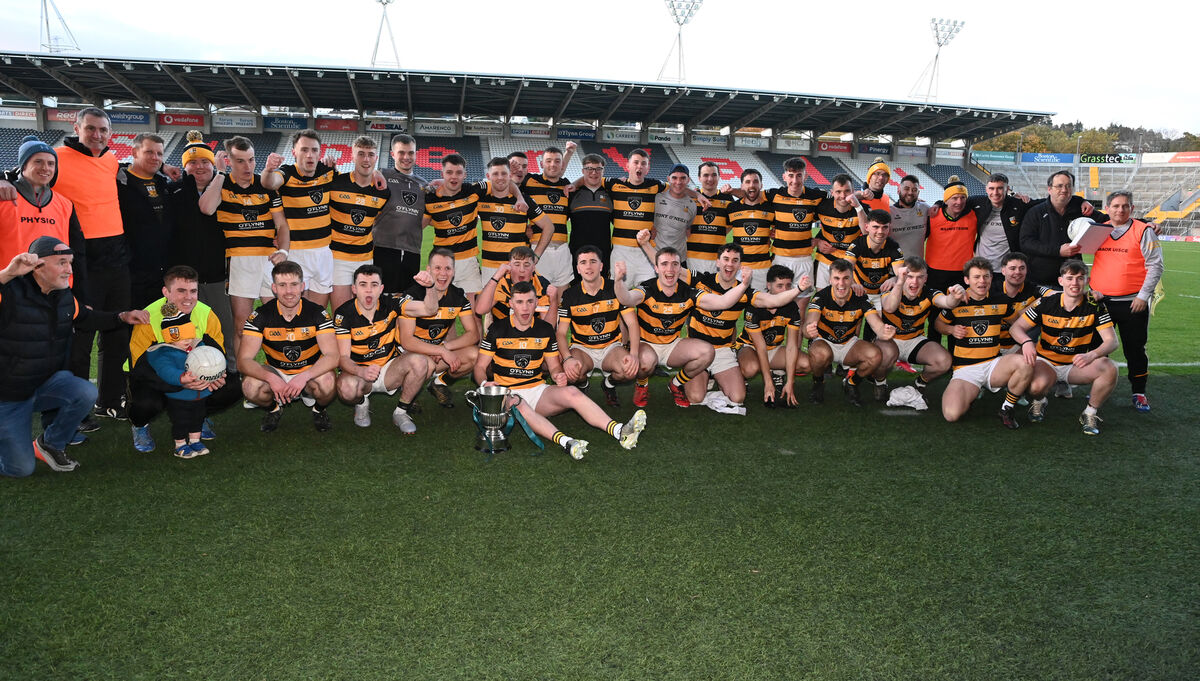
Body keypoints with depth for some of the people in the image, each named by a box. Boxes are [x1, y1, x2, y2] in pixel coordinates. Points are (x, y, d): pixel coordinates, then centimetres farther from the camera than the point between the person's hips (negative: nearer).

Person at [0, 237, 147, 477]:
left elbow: (85, 317, 19)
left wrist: (122, 317, 7)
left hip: (48, 382, 6)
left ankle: (50, 444, 0)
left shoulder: (64, 296, 0)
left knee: (86, 393, -28)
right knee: (21, 468, -6)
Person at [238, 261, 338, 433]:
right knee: (250, 385, -31)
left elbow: (332, 357, -22)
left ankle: (319, 409, 3)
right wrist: (271, 378, -38)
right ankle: (273, 408, 6)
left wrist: (304, 377, -41)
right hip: (276, 372, 1)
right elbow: (244, 360, -18)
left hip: (310, 372, -1)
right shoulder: (261, 316, -12)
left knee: (327, 383, -35)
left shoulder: (318, 313, -14)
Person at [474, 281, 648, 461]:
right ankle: (565, 442, -63)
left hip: (537, 389, 3)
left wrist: (558, 375, -9)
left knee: (571, 392, -27)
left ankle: (618, 431, -45)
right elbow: (480, 366, 3)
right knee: (517, 404, -40)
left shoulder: (545, 330, 10)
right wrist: (485, 383, -19)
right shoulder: (498, 330, 1)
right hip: (507, 393, -3)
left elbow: (554, 366, 15)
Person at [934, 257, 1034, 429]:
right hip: (965, 369, -2)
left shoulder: (1000, 302, 7)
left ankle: (1006, 409, -7)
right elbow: (938, 323, 14)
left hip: (994, 364, 2)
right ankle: (973, 392, 11)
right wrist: (951, 329, -7)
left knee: (1024, 363, -33)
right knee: (952, 414, -28)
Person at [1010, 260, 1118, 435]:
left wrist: (1092, 355, -35)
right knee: (1037, 385, -35)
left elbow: (1111, 340, -13)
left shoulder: (1094, 306, -8)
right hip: (1046, 362, -1)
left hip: (1076, 365, 2)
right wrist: (1026, 342, -33)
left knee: (1110, 369, -28)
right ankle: (1039, 402, 6)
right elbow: (1017, 327, -8)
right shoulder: (1047, 302, -9)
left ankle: (1090, 414, -4)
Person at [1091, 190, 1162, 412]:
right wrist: (1090, 290, 7)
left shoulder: (1144, 231, -3)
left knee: (1135, 349, 3)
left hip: (1133, 303, -3)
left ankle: (1139, 393, 15)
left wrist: (1143, 296, -10)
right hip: (1100, 300, 3)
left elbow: (1155, 266, -4)